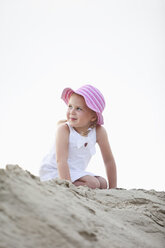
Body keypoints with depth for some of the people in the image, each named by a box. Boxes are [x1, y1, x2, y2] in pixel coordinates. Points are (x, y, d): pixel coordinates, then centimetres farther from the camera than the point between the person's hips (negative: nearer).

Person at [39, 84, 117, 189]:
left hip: (75, 172, 7)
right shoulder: (64, 129, -22)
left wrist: (112, 189, -1)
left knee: (103, 184, -9)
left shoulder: (99, 131, -10)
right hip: (55, 172, -7)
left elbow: (109, 160, -2)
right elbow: (61, 160, -28)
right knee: (92, 184, -22)